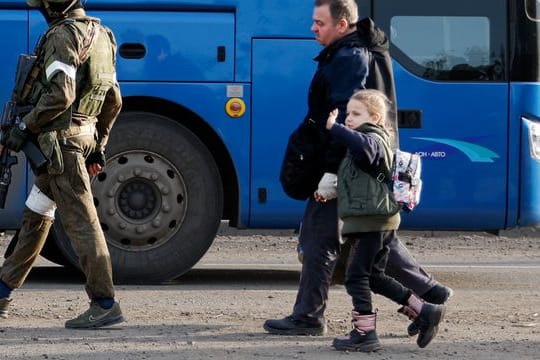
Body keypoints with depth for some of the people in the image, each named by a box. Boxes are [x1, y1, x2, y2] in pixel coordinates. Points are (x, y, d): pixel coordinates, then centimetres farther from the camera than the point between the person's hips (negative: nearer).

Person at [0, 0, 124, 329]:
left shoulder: (63, 35, -14)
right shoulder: (100, 35, 15)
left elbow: (60, 94, -24)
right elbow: (113, 100, 17)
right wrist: (98, 145, 23)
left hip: (60, 139, -10)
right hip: (84, 138, 10)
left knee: (81, 220, -10)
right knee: (36, 215, 18)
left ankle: (105, 305, -11)